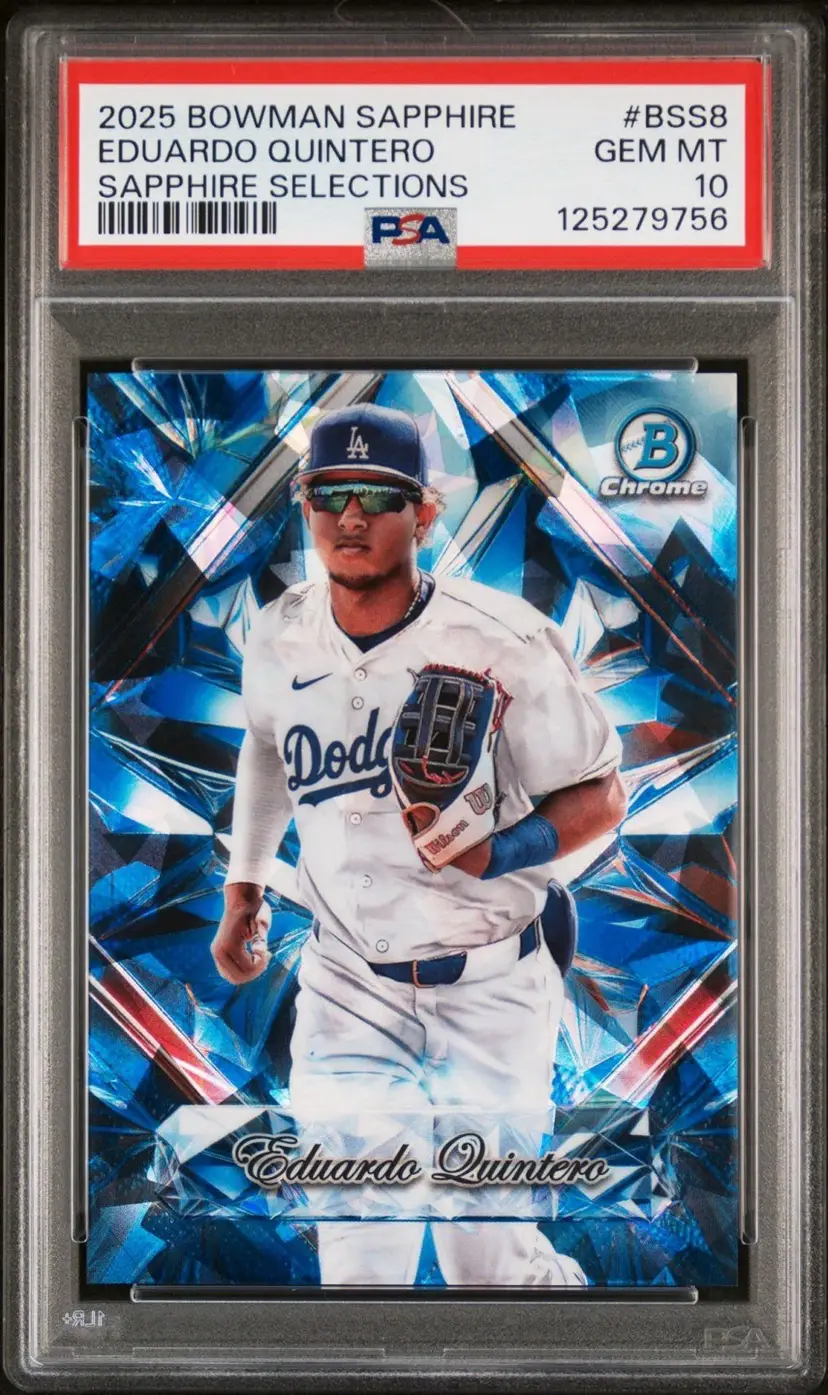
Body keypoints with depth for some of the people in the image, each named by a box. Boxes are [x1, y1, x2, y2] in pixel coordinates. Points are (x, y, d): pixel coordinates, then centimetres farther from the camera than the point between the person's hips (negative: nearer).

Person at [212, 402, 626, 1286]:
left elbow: (600, 797, -10)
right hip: (348, 986, 3)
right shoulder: (277, 640, -2)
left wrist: (494, 855, -27)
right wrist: (243, 888, 22)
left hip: (491, 989, -3)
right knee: (357, 1259, -7)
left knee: (486, 1259, 4)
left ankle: (557, 1285, 38)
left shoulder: (503, 641, -17)